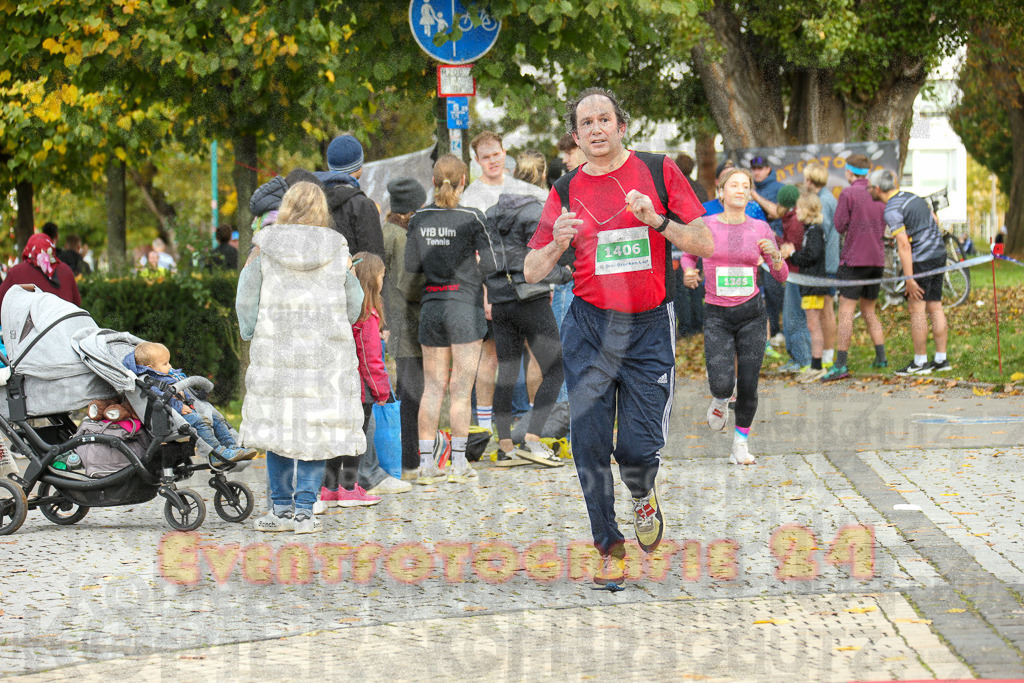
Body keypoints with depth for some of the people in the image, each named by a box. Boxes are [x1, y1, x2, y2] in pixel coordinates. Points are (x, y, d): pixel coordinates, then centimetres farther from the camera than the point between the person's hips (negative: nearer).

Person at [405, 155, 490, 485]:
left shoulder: (420, 219, 2)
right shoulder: (472, 218, -10)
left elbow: (411, 265, 6)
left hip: (431, 305, 4)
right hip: (465, 305, -4)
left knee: (432, 386, 8)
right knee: (461, 388, 1)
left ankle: (426, 463, 6)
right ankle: (459, 464, 4)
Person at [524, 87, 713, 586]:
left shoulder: (659, 172, 1)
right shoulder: (566, 191, 4)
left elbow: (706, 245, -2)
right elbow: (531, 271, 5)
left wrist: (657, 221, -18)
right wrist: (557, 244, -16)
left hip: (650, 327, -1)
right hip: (589, 329, 1)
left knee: (639, 448, -7)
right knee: (590, 445, -4)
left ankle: (643, 496, 28)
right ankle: (609, 548, 10)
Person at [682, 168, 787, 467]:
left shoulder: (760, 229, 0)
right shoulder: (706, 226, -3)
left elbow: (781, 276, 4)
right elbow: (688, 254, 16)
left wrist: (775, 256, -17)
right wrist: (688, 272, -5)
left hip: (750, 312, 1)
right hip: (717, 315, -1)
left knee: (748, 386, 0)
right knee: (722, 384, -15)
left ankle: (741, 445, 17)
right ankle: (720, 400, 22)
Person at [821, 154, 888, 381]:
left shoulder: (848, 194, -9)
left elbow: (840, 226, -10)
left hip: (854, 258, -7)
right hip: (877, 259, 7)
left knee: (846, 311, -8)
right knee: (869, 311, 18)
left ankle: (840, 364, -15)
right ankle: (881, 357, 13)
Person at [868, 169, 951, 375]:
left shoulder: (892, 210, -14)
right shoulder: (912, 197, 13)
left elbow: (904, 245, -20)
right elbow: (934, 221, 21)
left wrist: (910, 279, -20)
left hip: (920, 259, -9)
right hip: (939, 253, 9)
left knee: (917, 309, -4)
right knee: (935, 307, 10)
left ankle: (920, 362, -2)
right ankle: (941, 359, 11)